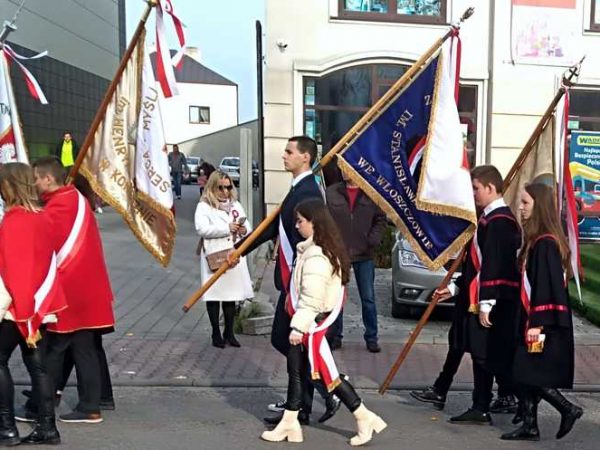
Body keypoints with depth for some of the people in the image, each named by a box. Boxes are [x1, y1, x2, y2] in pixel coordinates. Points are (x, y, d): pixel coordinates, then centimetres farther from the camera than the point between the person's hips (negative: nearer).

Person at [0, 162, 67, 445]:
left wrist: (24, 317, -17)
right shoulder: (41, 217, 8)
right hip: (41, 306, 7)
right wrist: (32, 312, 17)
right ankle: (46, 427, 14)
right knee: (37, 365, 11)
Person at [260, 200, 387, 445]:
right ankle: (289, 423, 22)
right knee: (295, 371, 13)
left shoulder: (316, 256, -22)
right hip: (309, 322, 10)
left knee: (327, 374, 0)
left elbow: (311, 297, -25)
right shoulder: (325, 249, 9)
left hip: (312, 323, -10)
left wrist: (299, 326, -22)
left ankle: (365, 418, 10)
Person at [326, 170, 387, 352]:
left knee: (368, 298, 6)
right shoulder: (330, 193, -1)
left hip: (364, 255, 0)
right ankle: (335, 336, 20)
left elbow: (381, 219, 5)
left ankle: (371, 338, 18)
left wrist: (373, 240, -7)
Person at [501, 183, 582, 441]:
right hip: (532, 318, 9)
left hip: (543, 322, -9)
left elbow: (548, 285, -21)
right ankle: (530, 426, 17)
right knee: (523, 375, 10)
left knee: (528, 374, -4)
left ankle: (568, 409, 10)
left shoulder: (546, 243, -17)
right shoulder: (535, 240, 12)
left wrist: (537, 323, -22)